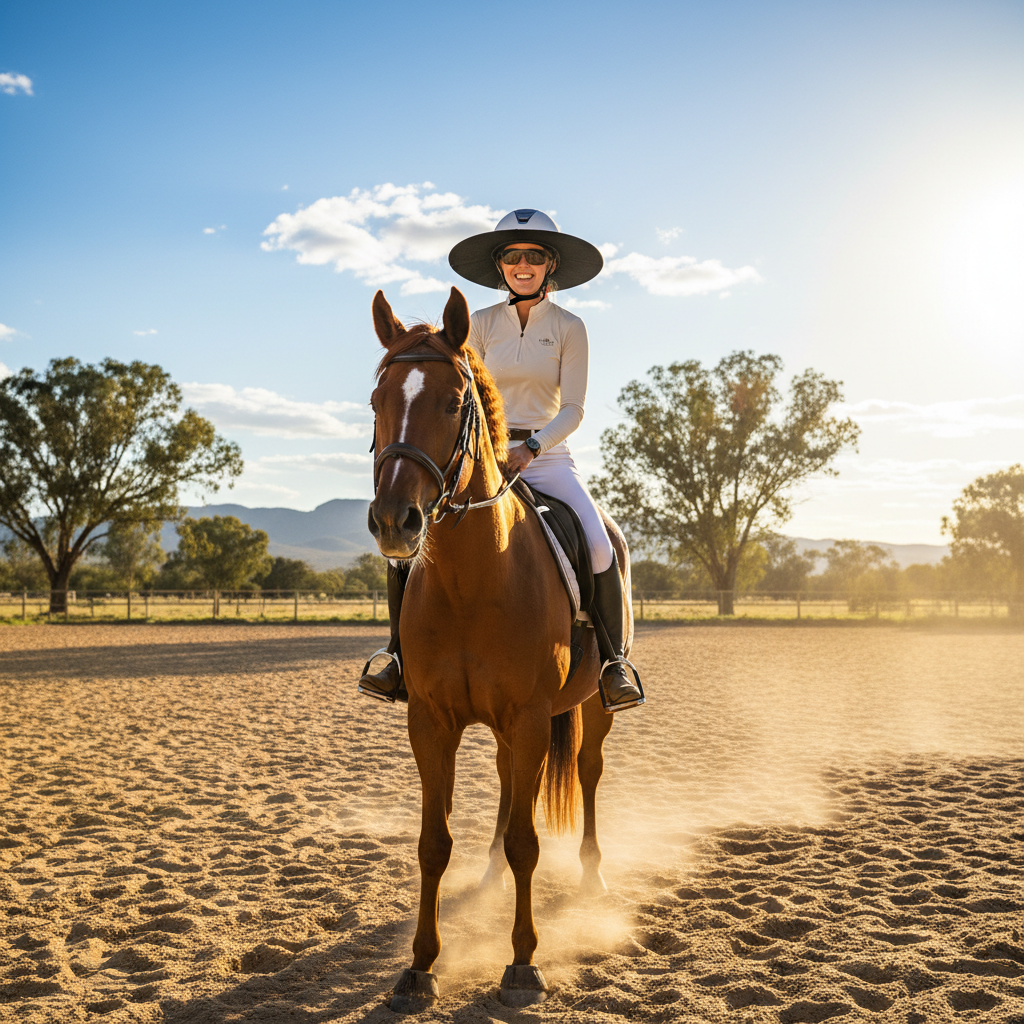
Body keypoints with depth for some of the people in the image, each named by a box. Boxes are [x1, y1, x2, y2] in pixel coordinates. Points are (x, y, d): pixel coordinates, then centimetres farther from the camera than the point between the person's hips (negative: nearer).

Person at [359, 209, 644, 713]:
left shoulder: (569, 328, 3)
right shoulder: (482, 324, 7)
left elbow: (572, 410, -4)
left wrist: (530, 447, -20)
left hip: (548, 458, -1)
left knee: (601, 546, -25)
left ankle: (613, 663, -9)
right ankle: (400, 656, -3)